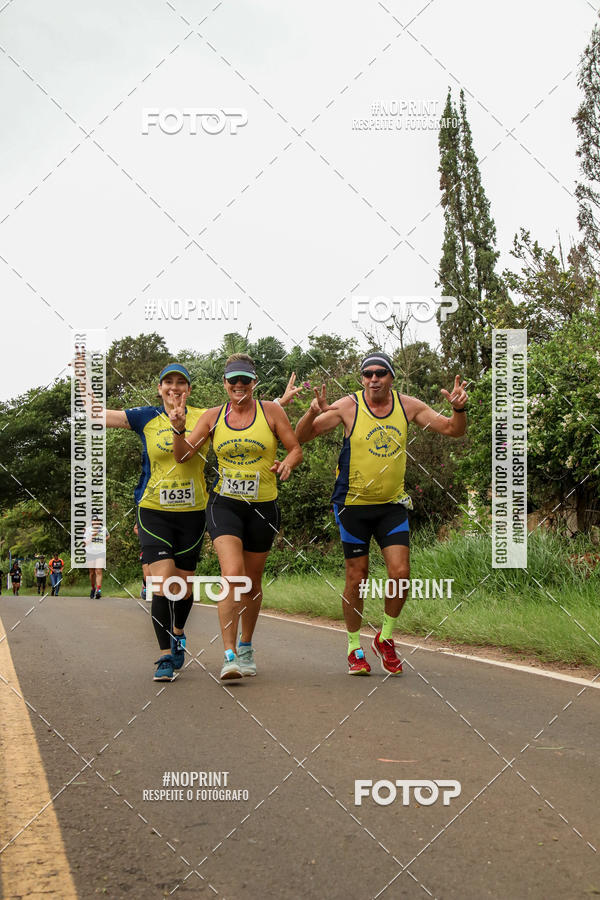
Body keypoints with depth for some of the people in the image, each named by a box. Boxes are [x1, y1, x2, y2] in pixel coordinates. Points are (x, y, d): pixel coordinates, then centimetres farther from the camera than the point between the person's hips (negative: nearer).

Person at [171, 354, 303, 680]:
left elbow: (296, 449, 3)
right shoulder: (213, 417, 5)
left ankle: (246, 646, 34)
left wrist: (287, 464, -19)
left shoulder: (270, 411, 0)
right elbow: (183, 455, 6)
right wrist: (179, 429, -13)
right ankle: (229, 656, -17)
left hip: (262, 506, 1)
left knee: (252, 582, 13)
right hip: (224, 505, -1)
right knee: (232, 575, -19)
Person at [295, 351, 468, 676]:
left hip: (392, 504, 2)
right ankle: (355, 648, 19)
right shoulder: (348, 406, -8)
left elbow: (453, 430, 8)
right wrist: (313, 413, -29)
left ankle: (385, 638, 16)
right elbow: (301, 436, -8)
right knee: (356, 577, 1)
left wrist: (459, 408, -14)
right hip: (353, 504, -2)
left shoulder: (407, 406, 1)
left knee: (400, 572, -8)